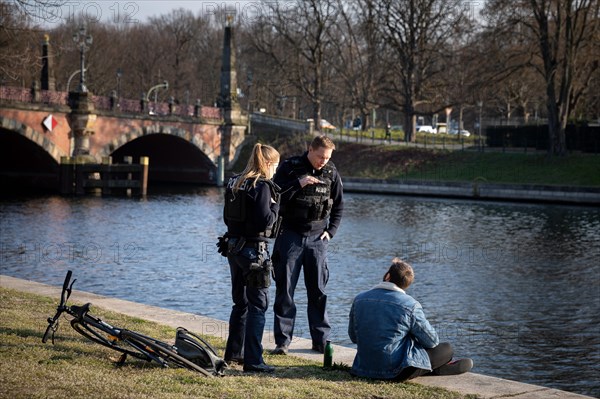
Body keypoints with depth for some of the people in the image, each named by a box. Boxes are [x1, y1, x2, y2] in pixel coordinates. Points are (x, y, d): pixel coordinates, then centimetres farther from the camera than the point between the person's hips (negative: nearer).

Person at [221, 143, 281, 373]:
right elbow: (265, 221, -20)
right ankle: (252, 361, -5)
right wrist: (275, 205, -5)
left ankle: (233, 353, 30)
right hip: (253, 249, -8)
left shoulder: (234, 184, 10)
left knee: (241, 303, 20)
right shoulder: (262, 186, -15)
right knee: (258, 305, -3)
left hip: (233, 248, 8)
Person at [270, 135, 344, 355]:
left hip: (317, 238, 2)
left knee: (318, 291, 4)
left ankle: (321, 340, 11)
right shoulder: (289, 168, -5)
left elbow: (338, 205, 15)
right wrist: (298, 184, -21)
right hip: (290, 236, -2)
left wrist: (330, 231, 5)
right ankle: (282, 341, 5)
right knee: (285, 289, 0)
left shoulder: (331, 173, 4)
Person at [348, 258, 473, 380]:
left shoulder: (359, 299, -1)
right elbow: (432, 341, -4)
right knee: (447, 349, 10)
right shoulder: (410, 305, -14)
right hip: (396, 372, -6)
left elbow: (353, 337, 11)